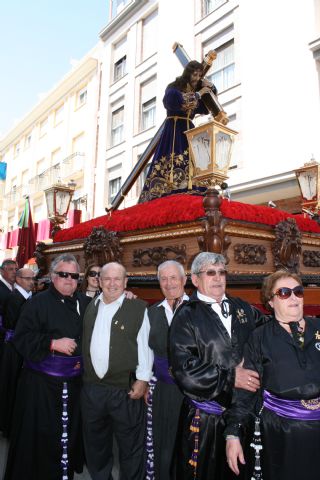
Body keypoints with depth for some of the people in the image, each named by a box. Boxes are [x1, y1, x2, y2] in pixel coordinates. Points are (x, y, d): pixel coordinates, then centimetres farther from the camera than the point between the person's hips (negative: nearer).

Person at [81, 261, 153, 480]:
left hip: (126, 389, -4)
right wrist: (81, 365, 12)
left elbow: (145, 346, -10)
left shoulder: (138, 308, -9)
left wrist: (142, 379, -11)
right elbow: (86, 343, 14)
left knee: (130, 445, 11)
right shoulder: (90, 307, 6)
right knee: (95, 442, 23)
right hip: (91, 387, 5)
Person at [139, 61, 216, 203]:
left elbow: (206, 109, 20)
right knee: (173, 162, -18)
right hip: (174, 131, -6)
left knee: (193, 164, -11)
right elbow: (179, 101, -17)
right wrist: (198, 94, -7)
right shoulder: (174, 87, 4)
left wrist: (211, 89, 9)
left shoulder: (197, 90, 21)